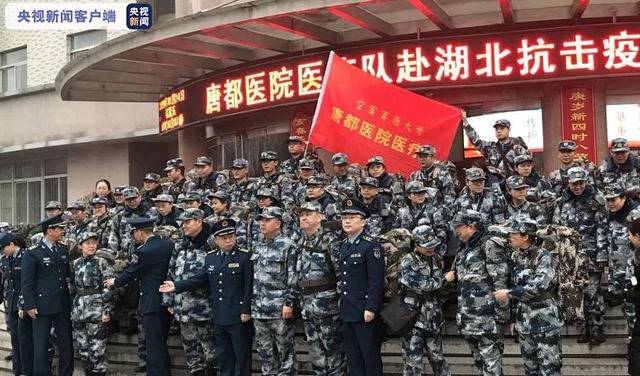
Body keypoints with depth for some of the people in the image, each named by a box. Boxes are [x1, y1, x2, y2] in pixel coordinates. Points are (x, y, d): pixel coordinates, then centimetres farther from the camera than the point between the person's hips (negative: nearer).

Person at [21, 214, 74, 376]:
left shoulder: (64, 249, 10)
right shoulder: (32, 253, -7)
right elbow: (26, 282, -7)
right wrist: (30, 306, -11)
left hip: (63, 306, 5)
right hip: (42, 306, -5)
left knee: (66, 344, 7)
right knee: (41, 346, 1)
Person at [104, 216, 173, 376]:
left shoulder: (143, 251, -16)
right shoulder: (169, 244, 3)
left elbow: (130, 273, -5)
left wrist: (114, 282, 13)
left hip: (152, 304, -8)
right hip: (167, 302, 8)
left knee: (154, 346, -1)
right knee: (162, 344, 18)